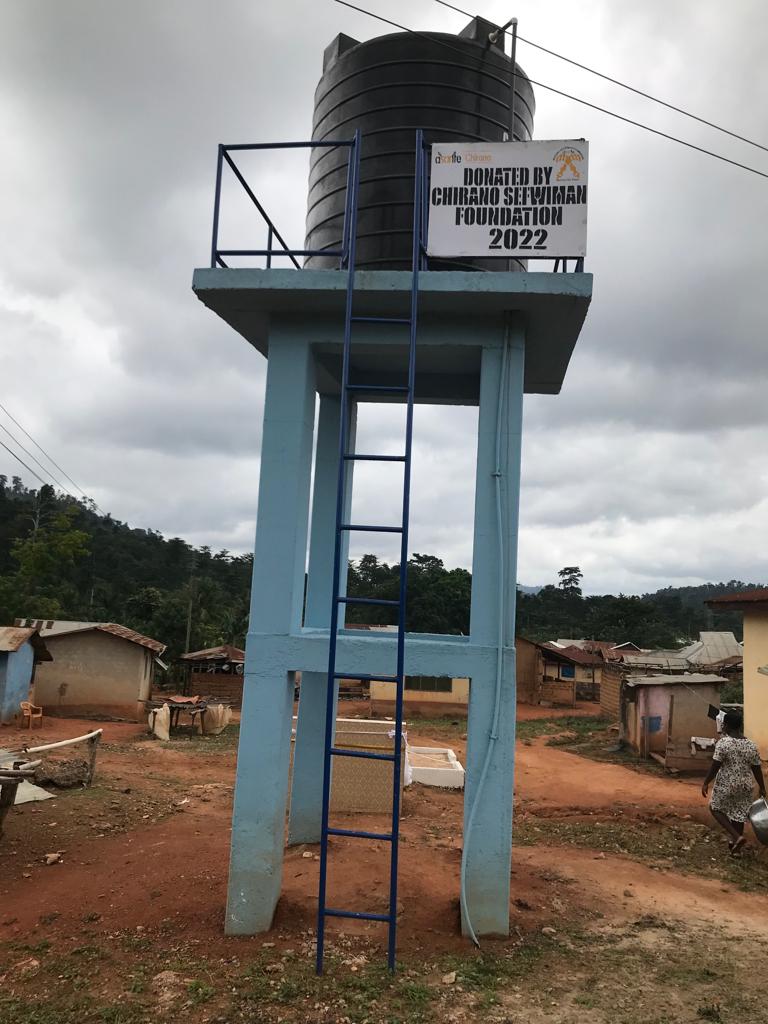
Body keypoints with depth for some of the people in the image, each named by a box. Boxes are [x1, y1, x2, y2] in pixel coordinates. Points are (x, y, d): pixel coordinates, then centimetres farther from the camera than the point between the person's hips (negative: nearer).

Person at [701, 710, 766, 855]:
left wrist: (706, 782, -7)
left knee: (716, 808, 14)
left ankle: (737, 837, -1)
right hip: (746, 786, 5)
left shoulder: (723, 742, -16)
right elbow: (757, 769, 4)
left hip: (726, 785, -5)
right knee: (739, 815, 15)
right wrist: (762, 788, 15)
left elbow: (715, 766, -17)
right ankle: (735, 844, 22)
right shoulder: (751, 745, -1)